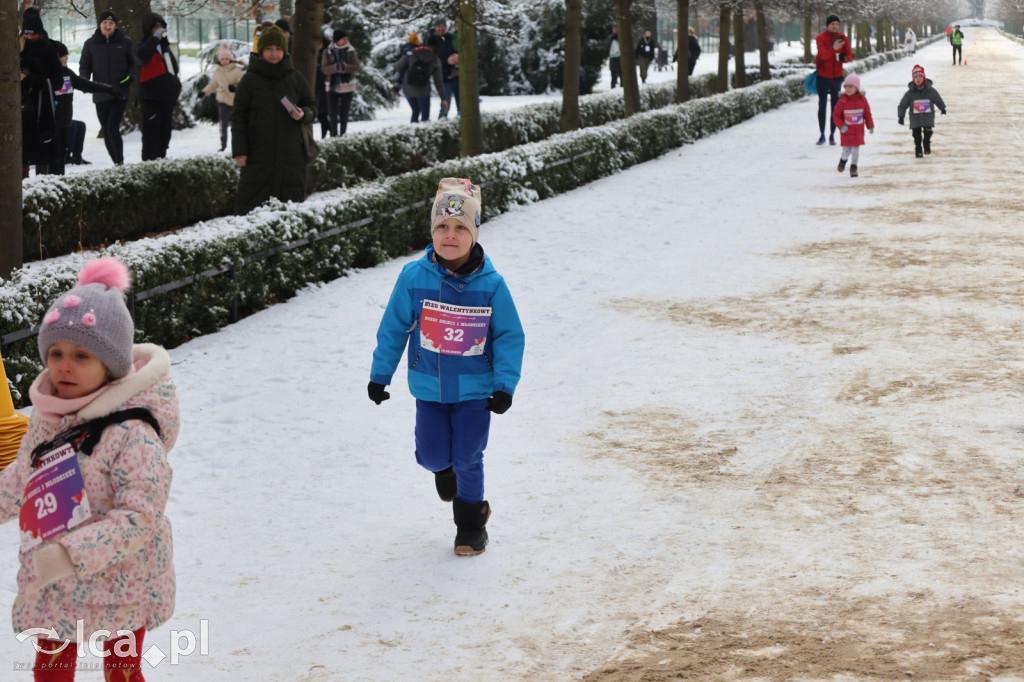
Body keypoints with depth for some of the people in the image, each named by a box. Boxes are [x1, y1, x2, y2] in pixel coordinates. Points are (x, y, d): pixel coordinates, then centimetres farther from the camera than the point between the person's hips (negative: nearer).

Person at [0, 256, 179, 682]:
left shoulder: (131, 434, -25)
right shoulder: (47, 418, -1)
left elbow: (138, 517, -28)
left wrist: (72, 554, -33)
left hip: (117, 589, -7)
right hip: (53, 588, 7)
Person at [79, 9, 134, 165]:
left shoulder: (125, 42, 3)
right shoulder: (91, 44, 6)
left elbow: (134, 63, 11)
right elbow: (84, 65, 12)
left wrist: (129, 77, -8)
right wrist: (84, 81, -7)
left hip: (120, 94, -3)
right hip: (100, 95, 3)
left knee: (113, 128, -16)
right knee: (106, 132, 7)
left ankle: (120, 162, -11)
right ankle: (117, 164, 18)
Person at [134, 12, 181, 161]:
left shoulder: (165, 46, 19)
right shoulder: (142, 46, -4)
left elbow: (173, 69, 27)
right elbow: (142, 55, -29)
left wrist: (175, 86, 23)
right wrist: (155, 38, -25)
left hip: (167, 97, 8)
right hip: (151, 98, -8)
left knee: (165, 132, 12)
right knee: (151, 132, -10)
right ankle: (149, 161, -9)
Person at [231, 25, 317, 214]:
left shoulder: (296, 78, 9)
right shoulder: (250, 80, 3)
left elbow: (312, 107, 16)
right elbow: (238, 117, 3)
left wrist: (303, 114, -9)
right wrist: (239, 151, -4)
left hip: (291, 156, 2)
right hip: (258, 156, -2)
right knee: (252, 206, -7)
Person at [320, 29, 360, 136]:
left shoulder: (351, 51, 0)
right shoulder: (328, 52, -2)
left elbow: (356, 66, -8)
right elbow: (324, 69, -8)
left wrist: (344, 67, -26)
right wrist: (336, 67, -26)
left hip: (347, 86, 0)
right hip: (333, 86, 0)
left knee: (344, 113, 6)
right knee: (332, 113, -2)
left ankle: (343, 134, 16)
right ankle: (334, 134, 12)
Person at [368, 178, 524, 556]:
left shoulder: (491, 284, -12)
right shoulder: (414, 277, -10)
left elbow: (510, 337, -4)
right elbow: (393, 329, 1)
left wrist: (505, 384, -9)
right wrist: (380, 375, 6)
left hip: (475, 389, -1)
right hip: (429, 387, 1)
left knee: (467, 459, 1)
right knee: (431, 455, 4)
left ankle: (471, 523, 24)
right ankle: (445, 468, 43)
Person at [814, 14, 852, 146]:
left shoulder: (842, 37, 0)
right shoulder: (821, 38, -11)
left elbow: (850, 55, 1)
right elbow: (823, 54, -27)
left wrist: (845, 58, -22)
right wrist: (833, 48, -46)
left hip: (837, 76, 2)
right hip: (823, 77, -2)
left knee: (835, 105, 5)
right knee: (822, 105, 1)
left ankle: (832, 134, 11)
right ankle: (822, 134, 8)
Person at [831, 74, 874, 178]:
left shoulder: (862, 99, -3)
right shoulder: (843, 100, -11)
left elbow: (867, 114, 8)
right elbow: (836, 115, -8)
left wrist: (870, 126, 11)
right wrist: (841, 126, -19)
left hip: (858, 131, 2)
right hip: (846, 131, -2)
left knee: (856, 150, 3)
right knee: (846, 150, 3)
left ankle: (853, 167, 17)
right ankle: (843, 160, 35)